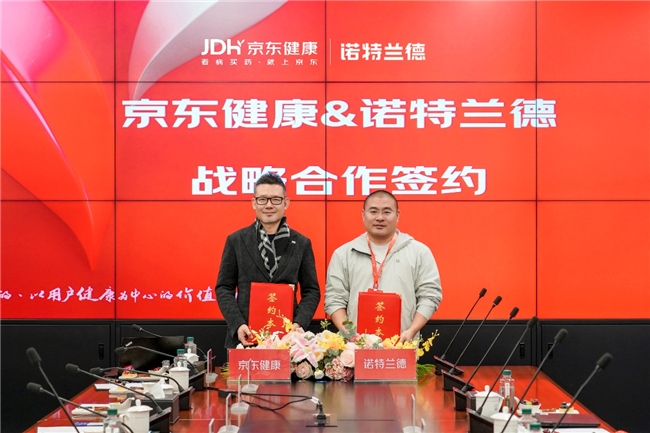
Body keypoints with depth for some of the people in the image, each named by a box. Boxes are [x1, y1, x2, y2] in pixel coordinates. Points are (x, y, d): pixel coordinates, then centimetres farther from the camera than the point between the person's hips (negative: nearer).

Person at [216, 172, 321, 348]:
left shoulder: (302, 243, 6)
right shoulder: (236, 241, 5)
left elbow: (311, 291, 7)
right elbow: (224, 288, 4)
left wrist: (299, 324, -9)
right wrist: (237, 324, -10)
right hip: (245, 336, 0)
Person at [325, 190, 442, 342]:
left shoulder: (419, 252, 7)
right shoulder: (343, 254, 9)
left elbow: (429, 295, 3)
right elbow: (334, 299, 6)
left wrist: (411, 332, -9)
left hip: (402, 346, 0)